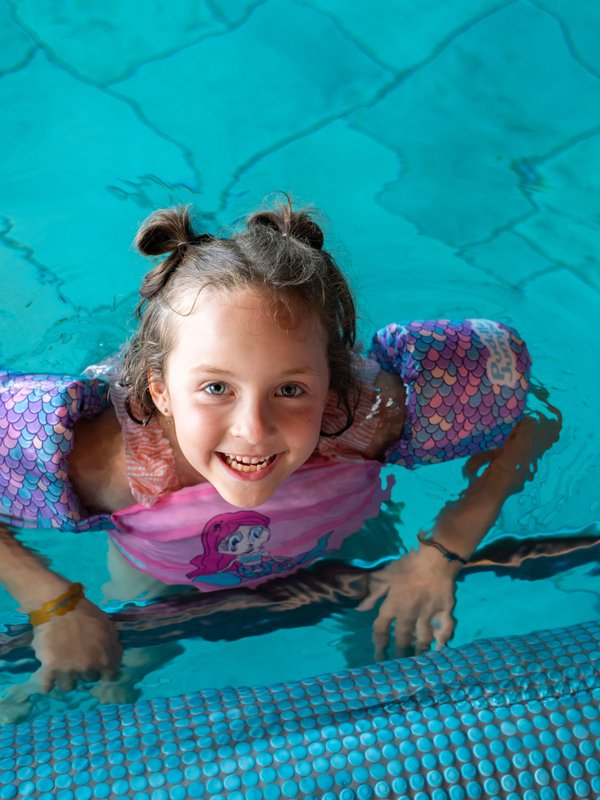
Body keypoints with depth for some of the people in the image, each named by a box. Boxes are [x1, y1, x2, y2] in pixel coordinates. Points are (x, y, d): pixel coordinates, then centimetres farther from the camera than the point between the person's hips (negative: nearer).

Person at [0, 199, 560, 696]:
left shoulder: (371, 413, -43)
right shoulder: (101, 459, -46)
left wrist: (441, 556, -26)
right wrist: (54, 604, -32)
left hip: (337, 558, 1)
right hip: (164, 586, 0)